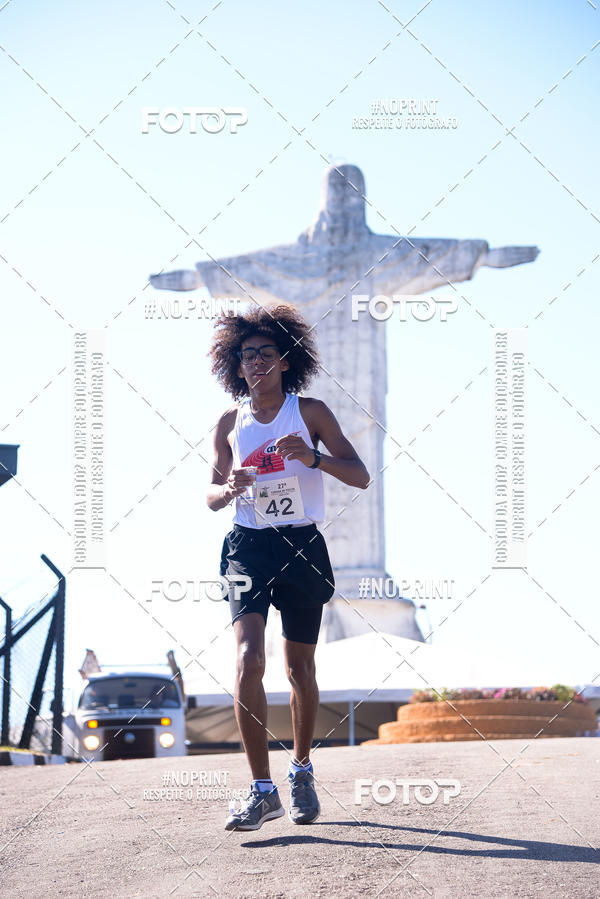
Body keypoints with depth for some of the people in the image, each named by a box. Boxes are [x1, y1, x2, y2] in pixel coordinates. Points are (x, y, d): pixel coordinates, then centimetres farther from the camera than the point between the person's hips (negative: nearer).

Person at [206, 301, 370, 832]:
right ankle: (262, 791, -18)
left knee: (300, 667, 8)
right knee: (249, 658, -18)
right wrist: (230, 489, -9)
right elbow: (212, 497, 15)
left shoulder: (310, 412, 2)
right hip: (249, 547, 0)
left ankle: (302, 769, 32)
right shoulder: (230, 423, 8)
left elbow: (360, 476, -3)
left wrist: (313, 457, -21)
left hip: (303, 547, 0)